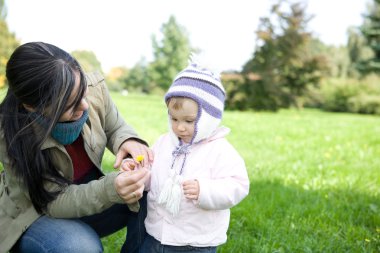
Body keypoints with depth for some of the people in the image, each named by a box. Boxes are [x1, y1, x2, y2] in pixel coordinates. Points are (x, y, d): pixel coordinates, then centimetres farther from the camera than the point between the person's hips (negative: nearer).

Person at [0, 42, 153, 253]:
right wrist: (111, 189, -44)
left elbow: (115, 128, 0)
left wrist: (127, 141, -26)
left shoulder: (95, 88, -19)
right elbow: (55, 202, -25)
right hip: (34, 217, -4)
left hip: (89, 192, 4)